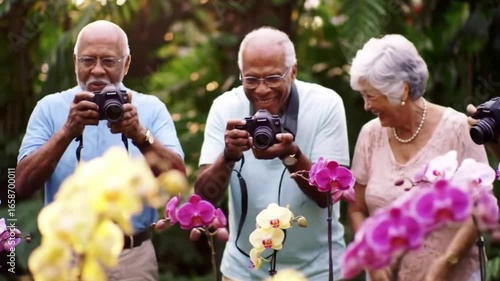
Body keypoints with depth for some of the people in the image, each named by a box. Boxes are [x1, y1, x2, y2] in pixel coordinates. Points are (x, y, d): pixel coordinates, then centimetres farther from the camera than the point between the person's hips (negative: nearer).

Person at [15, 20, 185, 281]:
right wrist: (67, 131, -22)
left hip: (133, 257, 0)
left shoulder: (151, 108, 2)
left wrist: (139, 135, -25)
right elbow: (23, 184, -9)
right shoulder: (49, 107, 0)